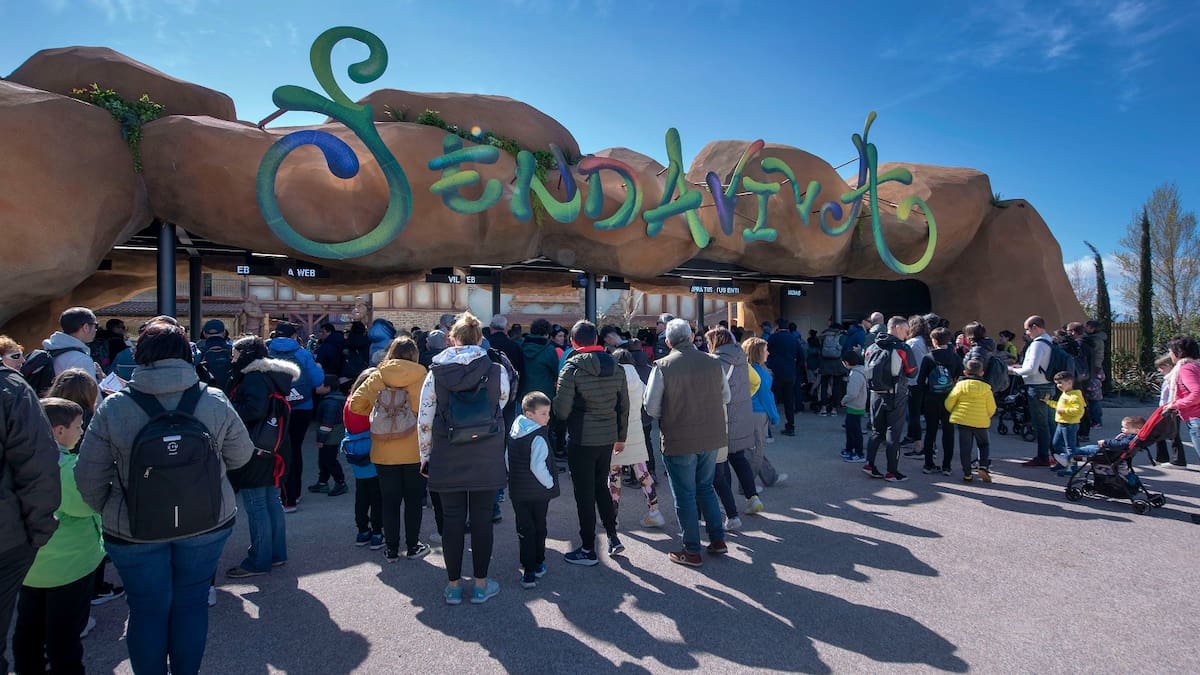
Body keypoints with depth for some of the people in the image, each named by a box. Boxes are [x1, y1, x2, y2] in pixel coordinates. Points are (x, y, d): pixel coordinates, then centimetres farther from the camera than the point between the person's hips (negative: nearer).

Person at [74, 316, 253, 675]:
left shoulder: (113, 407, -13)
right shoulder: (214, 402, -13)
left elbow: (89, 476, -5)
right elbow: (241, 455, -1)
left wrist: (107, 511, 12)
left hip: (135, 529, -1)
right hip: (207, 524, 1)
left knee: (148, 609, 16)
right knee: (191, 603, 18)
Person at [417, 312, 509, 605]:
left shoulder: (436, 373, -5)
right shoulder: (497, 371, -7)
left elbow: (424, 421, -2)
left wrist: (425, 456, 9)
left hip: (447, 459, 1)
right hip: (486, 458, 0)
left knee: (452, 519, 11)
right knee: (482, 518, 9)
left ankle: (453, 585, 22)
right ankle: (481, 584, 20)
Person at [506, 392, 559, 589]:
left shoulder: (513, 433, 3)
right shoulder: (539, 437, -20)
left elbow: (507, 458, 10)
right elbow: (538, 467, -26)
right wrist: (550, 483, -13)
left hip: (517, 491, 5)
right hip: (538, 492, -5)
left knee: (524, 530, 10)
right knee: (539, 528, 14)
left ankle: (528, 572, 9)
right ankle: (538, 565, 26)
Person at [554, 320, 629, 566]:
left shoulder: (572, 368, -13)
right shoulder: (616, 368, 2)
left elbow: (561, 411, -16)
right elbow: (624, 406, 8)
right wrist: (620, 436, 18)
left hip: (581, 439, -5)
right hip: (608, 437, 5)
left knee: (585, 494, 5)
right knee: (601, 486, 23)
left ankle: (588, 550, 16)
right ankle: (613, 538, 25)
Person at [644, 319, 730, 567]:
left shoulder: (663, 366, -15)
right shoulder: (713, 363, -3)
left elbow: (651, 407, -12)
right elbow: (725, 397, 9)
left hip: (679, 441, -4)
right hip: (711, 437, 4)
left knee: (684, 495, 8)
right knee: (705, 488, 22)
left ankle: (692, 551, 15)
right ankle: (718, 539, 28)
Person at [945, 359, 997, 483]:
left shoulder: (960, 385, -3)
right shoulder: (986, 387, 0)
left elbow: (949, 403, -5)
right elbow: (991, 408, 2)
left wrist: (954, 413, 15)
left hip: (962, 420, -1)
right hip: (981, 422, 1)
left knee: (965, 447, 5)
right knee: (984, 445, 20)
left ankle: (967, 474, 6)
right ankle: (983, 467, 2)